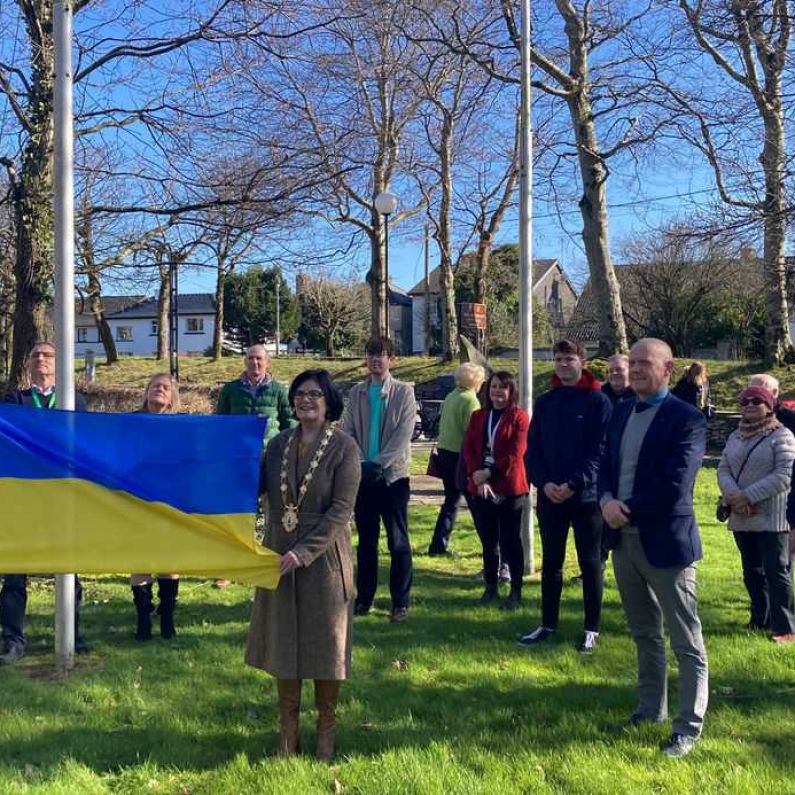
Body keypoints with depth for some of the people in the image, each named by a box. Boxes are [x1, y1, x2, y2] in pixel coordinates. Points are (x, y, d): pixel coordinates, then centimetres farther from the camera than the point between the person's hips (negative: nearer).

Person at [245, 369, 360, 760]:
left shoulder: (343, 446, -8)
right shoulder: (279, 443, 5)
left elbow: (341, 510, -14)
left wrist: (303, 552, -21)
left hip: (323, 558, -4)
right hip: (279, 557, 4)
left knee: (325, 645, 7)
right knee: (282, 643, 11)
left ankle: (325, 729, 23)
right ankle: (288, 728, 24)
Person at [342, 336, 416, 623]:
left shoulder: (403, 392, -1)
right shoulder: (356, 393, 9)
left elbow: (403, 435, -9)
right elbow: (347, 431, 4)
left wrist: (378, 464, -16)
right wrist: (359, 463, -11)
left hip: (393, 475, -3)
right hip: (363, 476, 3)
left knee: (398, 541, 1)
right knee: (366, 540, 11)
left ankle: (400, 602, 8)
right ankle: (364, 598, 20)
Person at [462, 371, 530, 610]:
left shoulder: (519, 417, -3)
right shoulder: (478, 416, 11)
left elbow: (516, 453, -12)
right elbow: (468, 449, 4)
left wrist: (489, 472, -16)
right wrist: (478, 478, -10)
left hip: (509, 488, -4)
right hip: (480, 488, 4)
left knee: (510, 541, 1)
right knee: (488, 540, 12)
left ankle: (516, 591, 11)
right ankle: (490, 587, 22)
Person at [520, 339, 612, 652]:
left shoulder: (598, 401, -5)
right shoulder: (544, 402, 8)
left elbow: (601, 450, -11)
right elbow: (533, 448, 7)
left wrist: (574, 484, -18)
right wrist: (543, 482, -8)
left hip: (586, 496, -4)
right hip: (549, 496, 4)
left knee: (590, 563, 6)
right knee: (551, 562, 12)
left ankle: (592, 629, 15)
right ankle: (548, 623, 23)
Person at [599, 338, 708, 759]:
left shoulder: (687, 418, -13)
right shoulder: (621, 412, 10)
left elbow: (674, 486, -20)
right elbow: (607, 465, 10)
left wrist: (628, 511, -14)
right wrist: (607, 501, -10)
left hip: (664, 540, -7)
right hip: (624, 538, 7)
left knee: (685, 641, 4)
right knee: (644, 634, 20)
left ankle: (689, 726, 14)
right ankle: (651, 707, 35)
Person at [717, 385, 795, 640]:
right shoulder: (735, 437, 13)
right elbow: (723, 469, 7)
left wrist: (748, 496, -20)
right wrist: (734, 496, -14)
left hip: (772, 519, -6)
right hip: (741, 519, 6)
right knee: (752, 573, 15)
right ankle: (760, 619, 27)